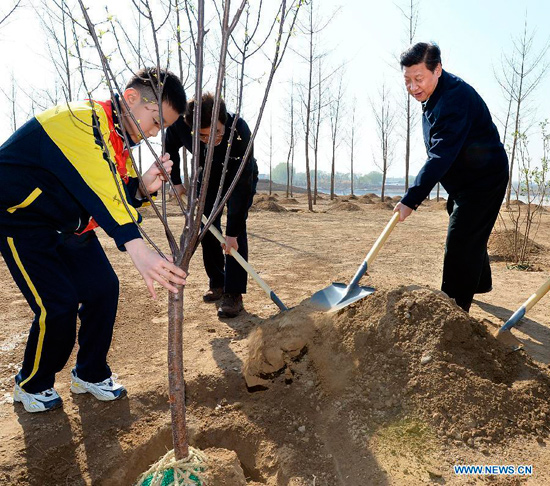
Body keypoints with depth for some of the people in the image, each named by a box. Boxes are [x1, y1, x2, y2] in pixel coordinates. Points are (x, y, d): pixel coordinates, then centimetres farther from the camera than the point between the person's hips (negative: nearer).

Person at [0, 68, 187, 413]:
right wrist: (137, 248, -57)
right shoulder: (81, 121, -29)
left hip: (67, 223, 8)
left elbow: (117, 194, 0)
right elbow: (95, 187, -45)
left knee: (103, 288, 0)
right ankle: (32, 385, 16)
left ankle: (91, 374, 19)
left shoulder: (119, 138, 1)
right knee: (59, 305, -12)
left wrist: (142, 187, -24)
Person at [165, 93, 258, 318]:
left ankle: (233, 293, -13)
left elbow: (242, 185, -39)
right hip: (208, 176, 4)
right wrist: (176, 181, -9)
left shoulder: (240, 131, -41)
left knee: (236, 229, -18)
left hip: (241, 177, -4)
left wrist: (232, 233, -38)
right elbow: (170, 148, -4)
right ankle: (217, 284, 17)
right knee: (207, 228, 2)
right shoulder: (180, 125, -31)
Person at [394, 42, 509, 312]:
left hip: (483, 180, -10)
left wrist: (411, 200, -41)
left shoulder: (455, 99, -29)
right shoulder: (433, 94, 4)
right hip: (465, 180, 10)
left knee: (460, 242, -12)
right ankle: (479, 283, 45)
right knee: (472, 237, 23)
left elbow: (441, 157, -37)